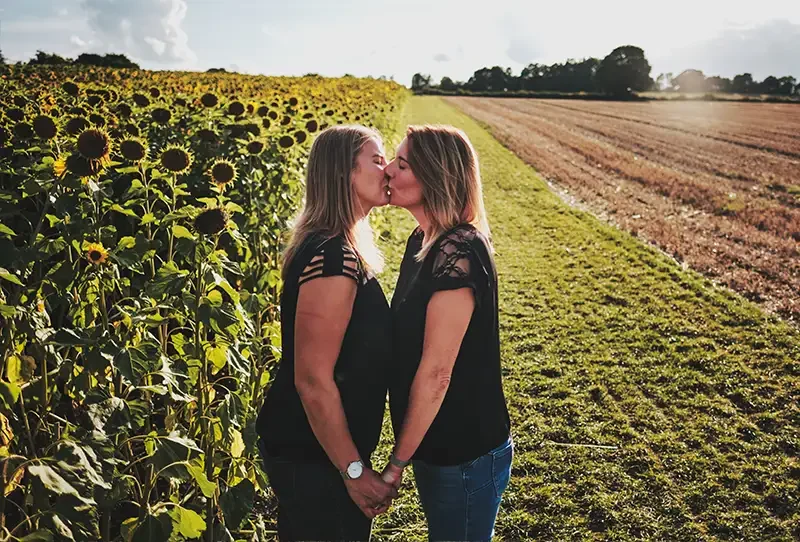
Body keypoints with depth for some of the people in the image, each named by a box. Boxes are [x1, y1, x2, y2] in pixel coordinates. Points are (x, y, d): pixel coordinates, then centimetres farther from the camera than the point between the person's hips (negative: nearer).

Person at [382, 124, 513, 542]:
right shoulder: (424, 240, 1)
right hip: (436, 444, 8)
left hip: (464, 454, -8)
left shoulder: (457, 254, -26)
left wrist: (397, 464, -16)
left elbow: (436, 372, -25)